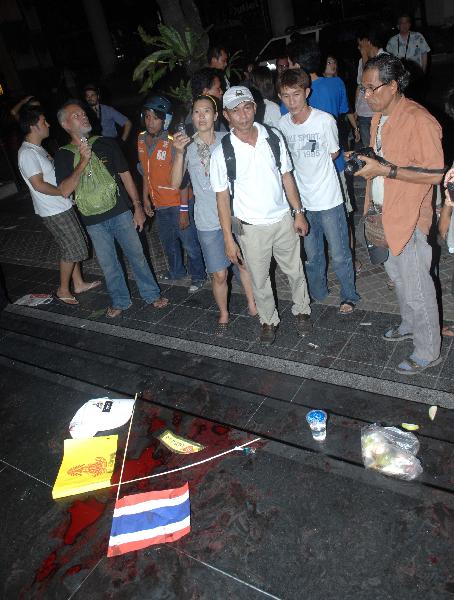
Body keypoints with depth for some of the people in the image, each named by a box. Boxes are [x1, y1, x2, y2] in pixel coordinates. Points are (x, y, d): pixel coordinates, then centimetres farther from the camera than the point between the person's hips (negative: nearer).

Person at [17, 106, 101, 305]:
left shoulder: (37, 148, 12)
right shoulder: (27, 153, -20)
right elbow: (38, 184, -24)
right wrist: (62, 192, -15)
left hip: (62, 207, 10)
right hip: (54, 211, -10)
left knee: (74, 245, 17)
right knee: (72, 249, -1)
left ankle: (78, 283, 30)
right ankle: (63, 290, 14)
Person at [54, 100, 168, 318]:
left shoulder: (106, 144, 2)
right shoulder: (63, 155, 0)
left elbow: (125, 175, 4)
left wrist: (137, 206, -2)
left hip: (121, 212, 0)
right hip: (94, 221, 0)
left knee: (136, 255, 7)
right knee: (108, 263, 11)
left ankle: (151, 294, 24)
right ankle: (120, 301, 29)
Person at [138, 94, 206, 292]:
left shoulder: (172, 143, -19)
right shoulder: (141, 139, 1)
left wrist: (184, 209, -21)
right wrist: (145, 198, 13)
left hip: (178, 203, -7)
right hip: (159, 203, 7)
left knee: (189, 242, 4)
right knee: (168, 241, 22)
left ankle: (198, 276, 24)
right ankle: (176, 271, 43)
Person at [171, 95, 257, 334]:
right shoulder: (187, 146, -3)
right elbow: (175, 183, -15)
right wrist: (179, 153, -27)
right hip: (208, 222, -1)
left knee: (245, 263, 15)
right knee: (219, 274, 4)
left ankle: (252, 305, 37)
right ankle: (223, 314, 28)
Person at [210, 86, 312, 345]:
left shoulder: (274, 138, -5)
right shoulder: (222, 153, -13)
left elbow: (287, 176, 5)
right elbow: (222, 197, -8)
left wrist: (299, 212, 4)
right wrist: (229, 239, -9)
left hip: (284, 219, 2)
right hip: (251, 228, -2)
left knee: (296, 271, 17)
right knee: (260, 280, 13)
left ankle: (302, 310, 42)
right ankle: (269, 320, 37)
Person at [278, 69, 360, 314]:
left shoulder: (325, 120, -15)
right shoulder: (282, 124, -4)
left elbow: (333, 153, 0)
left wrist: (308, 166, 5)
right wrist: (304, 169, 3)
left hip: (329, 200, -3)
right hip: (302, 200, 4)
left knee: (339, 255, 7)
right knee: (312, 254, 18)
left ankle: (349, 296, 28)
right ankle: (317, 292, 39)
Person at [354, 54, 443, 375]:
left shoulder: (419, 120, -19)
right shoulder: (379, 117, 9)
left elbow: (435, 173, -23)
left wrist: (385, 170, -27)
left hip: (410, 217, -9)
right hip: (383, 213, 9)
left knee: (416, 287, 1)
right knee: (397, 275, 22)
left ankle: (428, 352, 17)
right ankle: (410, 325, 43)